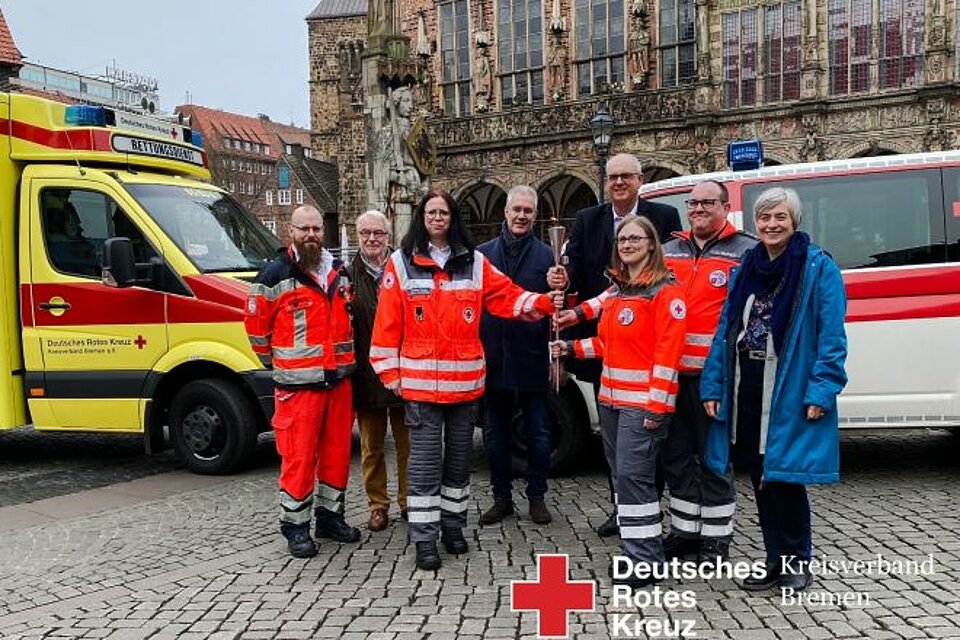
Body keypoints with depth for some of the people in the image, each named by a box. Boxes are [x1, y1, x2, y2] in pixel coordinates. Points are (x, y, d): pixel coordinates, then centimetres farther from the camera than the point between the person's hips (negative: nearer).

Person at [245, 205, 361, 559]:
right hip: (298, 384, -6)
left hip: (339, 380, 6)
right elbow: (256, 327, -1)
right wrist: (279, 363, 5)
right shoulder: (275, 276, -7)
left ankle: (330, 515, 28)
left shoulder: (339, 273, 11)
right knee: (298, 457, -3)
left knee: (337, 452, 12)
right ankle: (295, 526, 11)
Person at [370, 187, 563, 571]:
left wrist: (543, 303, -15)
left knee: (459, 456, 14)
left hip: (465, 380, 3)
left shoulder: (474, 262, 7)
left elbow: (507, 297, 2)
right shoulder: (401, 263, 0)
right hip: (419, 380, -3)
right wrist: (389, 373, -4)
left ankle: (453, 525, 30)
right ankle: (425, 539, 10)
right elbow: (388, 322, -1)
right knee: (425, 461, 0)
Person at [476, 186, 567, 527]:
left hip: (532, 358, -2)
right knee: (496, 433, 12)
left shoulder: (546, 255, -1)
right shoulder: (483, 253, 5)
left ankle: (536, 497, 23)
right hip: (494, 357, 2)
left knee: (538, 433, 7)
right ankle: (502, 498, 26)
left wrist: (556, 290, -25)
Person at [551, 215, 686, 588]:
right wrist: (572, 348, 11)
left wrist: (657, 403, -19)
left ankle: (644, 560, 1)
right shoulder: (616, 288, 16)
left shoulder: (665, 290, -8)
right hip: (611, 397, 8)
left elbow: (668, 350, -15)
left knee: (633, 475, -9)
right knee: (621, 474, 12)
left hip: (643, 401, -8)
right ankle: (634, 543, 24)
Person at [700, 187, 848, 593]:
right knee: (760, 477, 12)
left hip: (790, 392, -6)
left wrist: (821, 390, -17)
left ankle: (796, 561, 20)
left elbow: (832, 335, -10)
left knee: (784, 475, -1)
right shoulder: (746, 270, 13)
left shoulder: (818, 268, -4)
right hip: (746, 390, 6)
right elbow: (725, 330, 13)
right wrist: (713, 386, 7)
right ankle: (775, 560, 27)